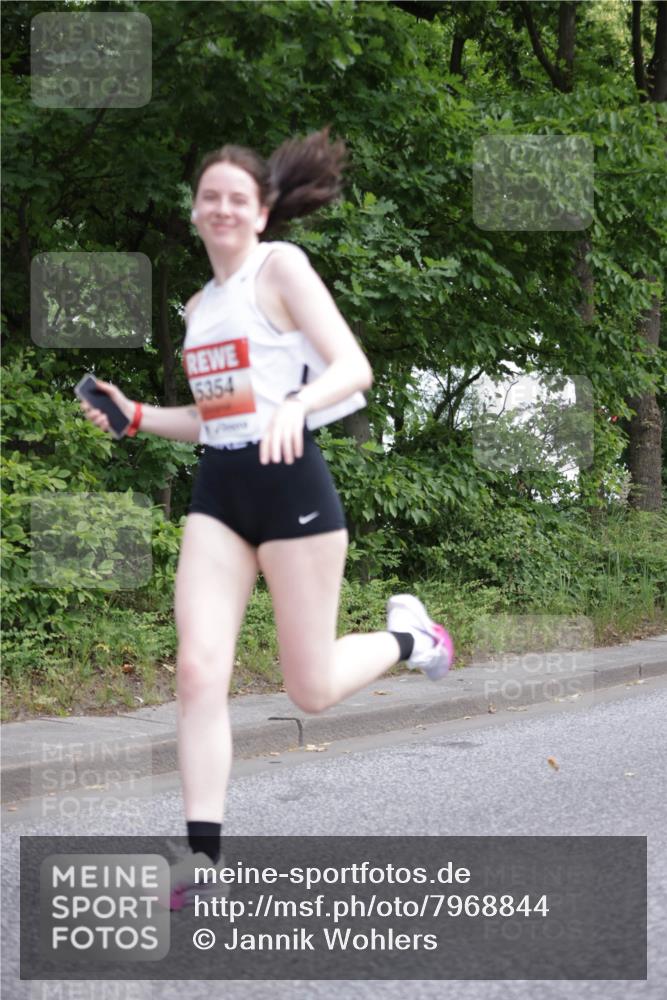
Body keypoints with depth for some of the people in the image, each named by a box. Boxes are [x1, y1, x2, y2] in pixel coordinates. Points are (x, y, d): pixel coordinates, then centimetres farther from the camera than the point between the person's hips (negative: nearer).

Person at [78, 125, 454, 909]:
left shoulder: (281, 265, -6)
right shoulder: (200, 304, 15)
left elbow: (355, 368, -16)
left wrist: (295, 405, -34)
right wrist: (135, 416, 9)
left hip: (289, 482, -6)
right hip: (217, 490, 6)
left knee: (312, 690, 1)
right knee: (198, 669, -10)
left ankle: (407, 635, 32)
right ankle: (201, 853, -8)